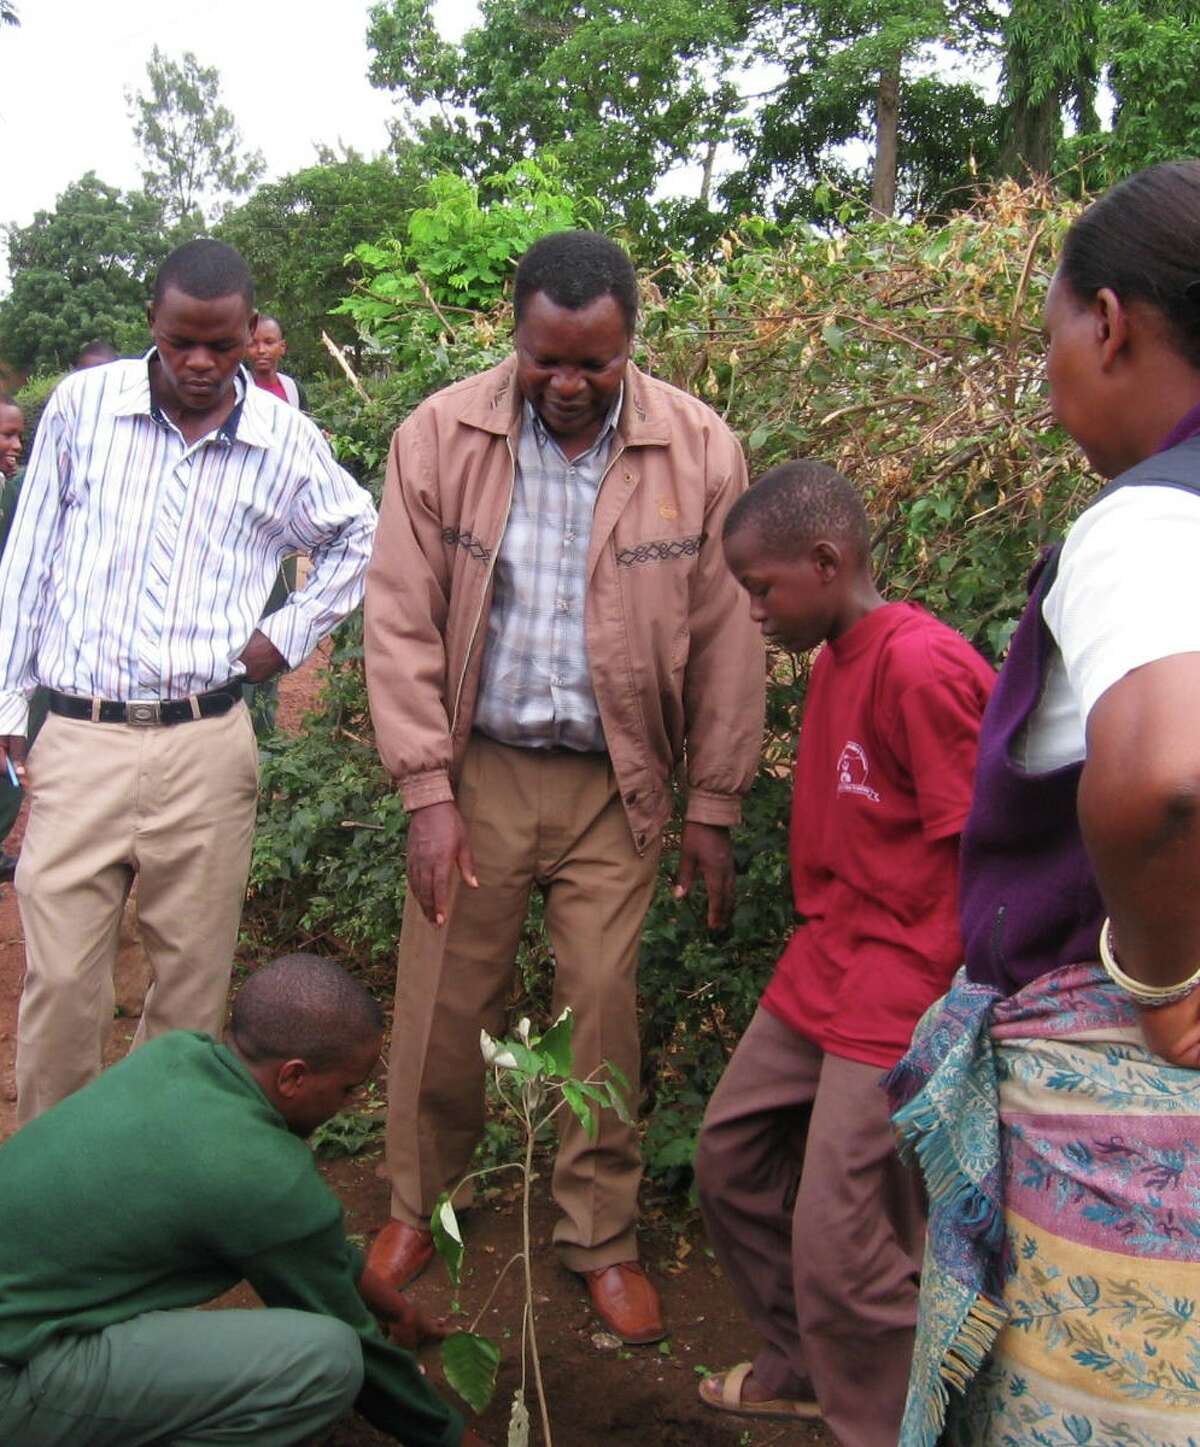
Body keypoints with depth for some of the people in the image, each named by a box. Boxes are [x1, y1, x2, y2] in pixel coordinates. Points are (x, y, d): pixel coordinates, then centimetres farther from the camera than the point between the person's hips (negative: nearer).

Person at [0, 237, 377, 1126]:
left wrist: (293, 633, 10)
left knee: (193, 979, 9)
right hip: (79, 738, -1)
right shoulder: (82, 405, 2)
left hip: (207, 746, 1)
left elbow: (365, 538, 20)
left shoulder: (286, 441, 2)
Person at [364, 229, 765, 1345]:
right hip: (478, 770, 1)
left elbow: (724, 637, 0)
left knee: (604, 1010, 6)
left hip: (615, 784, 0)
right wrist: (428, 790, -8)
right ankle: (418, 1207, 33)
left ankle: (601, 1239, 25)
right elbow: (401, 623, -4)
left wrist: (713, 805, 1)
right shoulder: (441, 436, -6)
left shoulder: (698, 450, -6)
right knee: (442, 1004, 9)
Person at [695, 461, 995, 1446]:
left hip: (900, 1001, -10)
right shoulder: (833, 661, 10)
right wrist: (820, 954, 17)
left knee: (843, 1243, -6)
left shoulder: (921, 667, -19)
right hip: (821, 973, 10)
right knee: (731, 1160, 18)